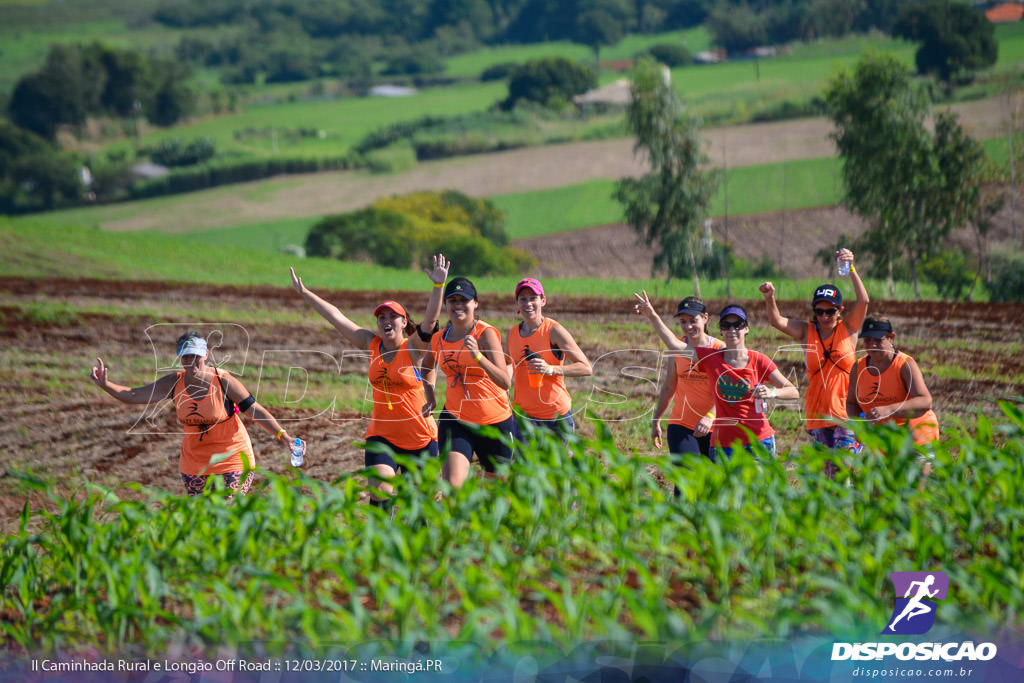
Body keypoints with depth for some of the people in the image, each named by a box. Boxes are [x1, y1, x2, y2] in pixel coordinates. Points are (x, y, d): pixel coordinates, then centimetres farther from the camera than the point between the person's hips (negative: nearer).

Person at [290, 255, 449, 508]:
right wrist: (305, 293, 10)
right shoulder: (372, 344, 4)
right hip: (382, 435, 3)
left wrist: (438, 285, -39)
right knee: (380, 491, -18)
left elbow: (431, 318, -24)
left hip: (420, 438, -3)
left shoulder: (413, 347, -8)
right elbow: (336, 317, 7)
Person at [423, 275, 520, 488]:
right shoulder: (438, 339, 3)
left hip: (494, 421, -3)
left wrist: (478, 356, -37)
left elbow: (506, 382, -25)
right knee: (450, 485, -18)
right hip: (455, 420, 3)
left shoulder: (486, 334, -13)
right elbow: (427, 367, 28)